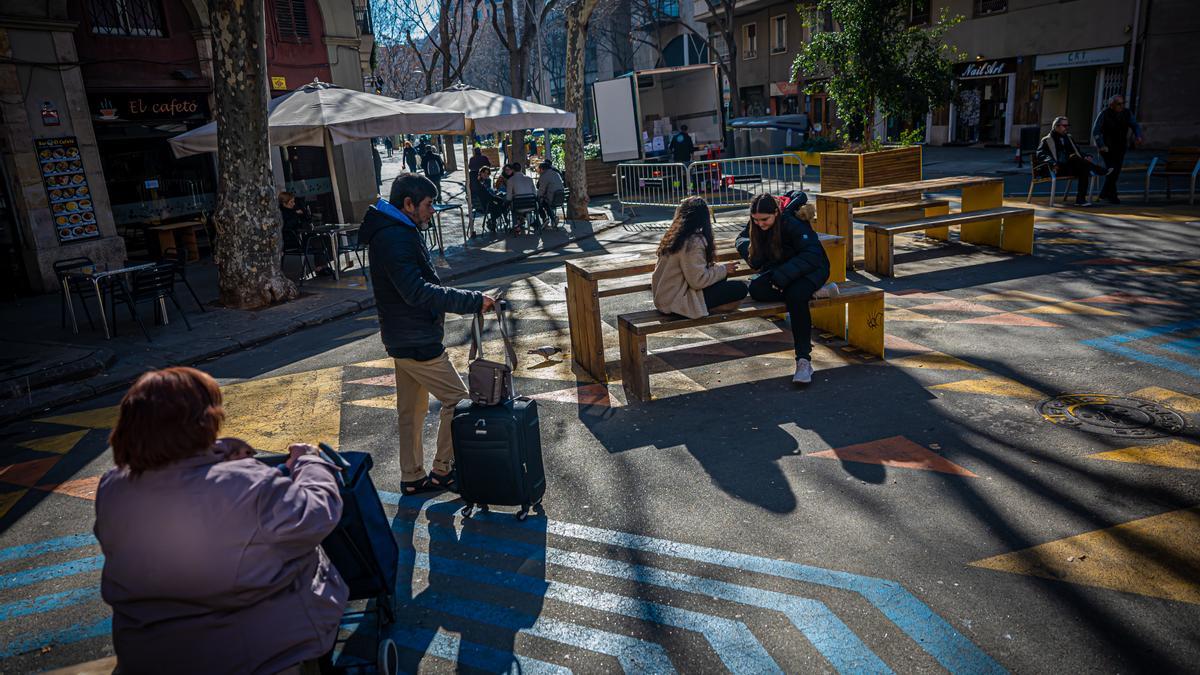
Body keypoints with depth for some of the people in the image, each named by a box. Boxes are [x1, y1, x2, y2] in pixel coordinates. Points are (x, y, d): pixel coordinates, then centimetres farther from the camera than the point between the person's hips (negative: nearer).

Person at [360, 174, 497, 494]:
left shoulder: (393, 232, 12)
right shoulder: (394, 238, -21)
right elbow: (418, 292, -29)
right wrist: (473, 300, -28)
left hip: (404, 338, 11)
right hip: (416, 342, -11)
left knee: (412, 410, 17)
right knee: (457, 400, 0)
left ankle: (412, 478, 28)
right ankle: (442, 471, 11)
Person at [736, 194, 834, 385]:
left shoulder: (793, 224, -22)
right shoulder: (755, 226, -2)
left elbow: (813, 254, -26)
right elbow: (742, 239, 16)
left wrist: (783, 275, -34)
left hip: (810, 269, -6)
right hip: (779, 272, 6)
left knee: (795, 296, -37)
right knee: (755, 289, -27)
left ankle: (804, 360, -36)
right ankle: (812, 292, -20)